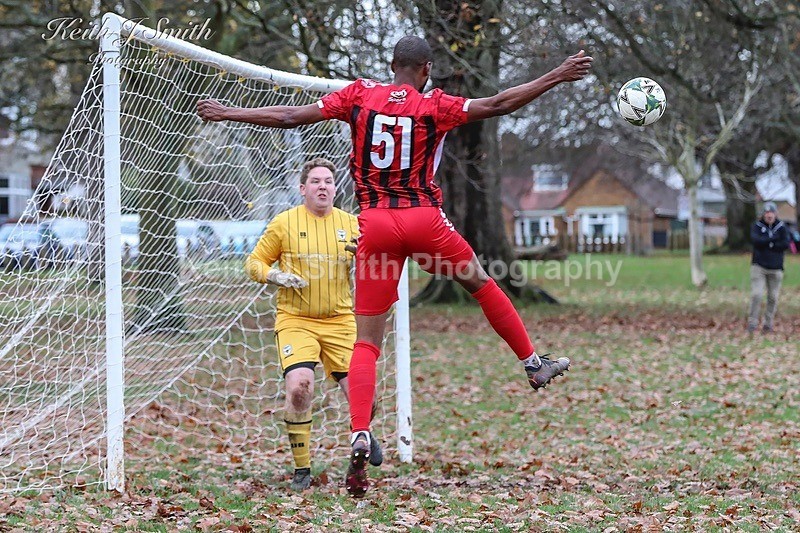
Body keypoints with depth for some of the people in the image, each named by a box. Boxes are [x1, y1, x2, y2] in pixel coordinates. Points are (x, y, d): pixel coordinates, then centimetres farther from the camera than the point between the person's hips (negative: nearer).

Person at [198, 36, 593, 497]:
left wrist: (228, 113, 14)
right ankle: (534, 364, 34)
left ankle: (361, 437, -12)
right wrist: (558, 77, 3)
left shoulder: (360, 95, 5)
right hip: (424, 219, -1)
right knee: (481, 283, 25)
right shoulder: (434, 105, 0)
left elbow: (291, 116, 4)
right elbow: (498, 105, -3)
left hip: (375, 224, 1)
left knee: (367, 342, 2)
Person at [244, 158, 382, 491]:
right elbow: (254, 263, 7)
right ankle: (301, 469, -6)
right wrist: (276, 276, -13)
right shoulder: (284, 223, 1)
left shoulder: (350, 224, 7)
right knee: (299, 387, -24)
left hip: (340, 321, 2)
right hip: (295, 321, -2)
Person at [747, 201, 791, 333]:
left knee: (773, 297, 4)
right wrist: (773, 239, -17)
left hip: (775, 268, 2)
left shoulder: (782, 227, 5)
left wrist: (766, 243, -11)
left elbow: (786, 244, -8)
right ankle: (752, 322, -6)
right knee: (756, 295, -11)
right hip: (759, 267, -2)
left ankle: (769, 323, 14)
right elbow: (755, 240, -15)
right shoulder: (757, 226, 3)